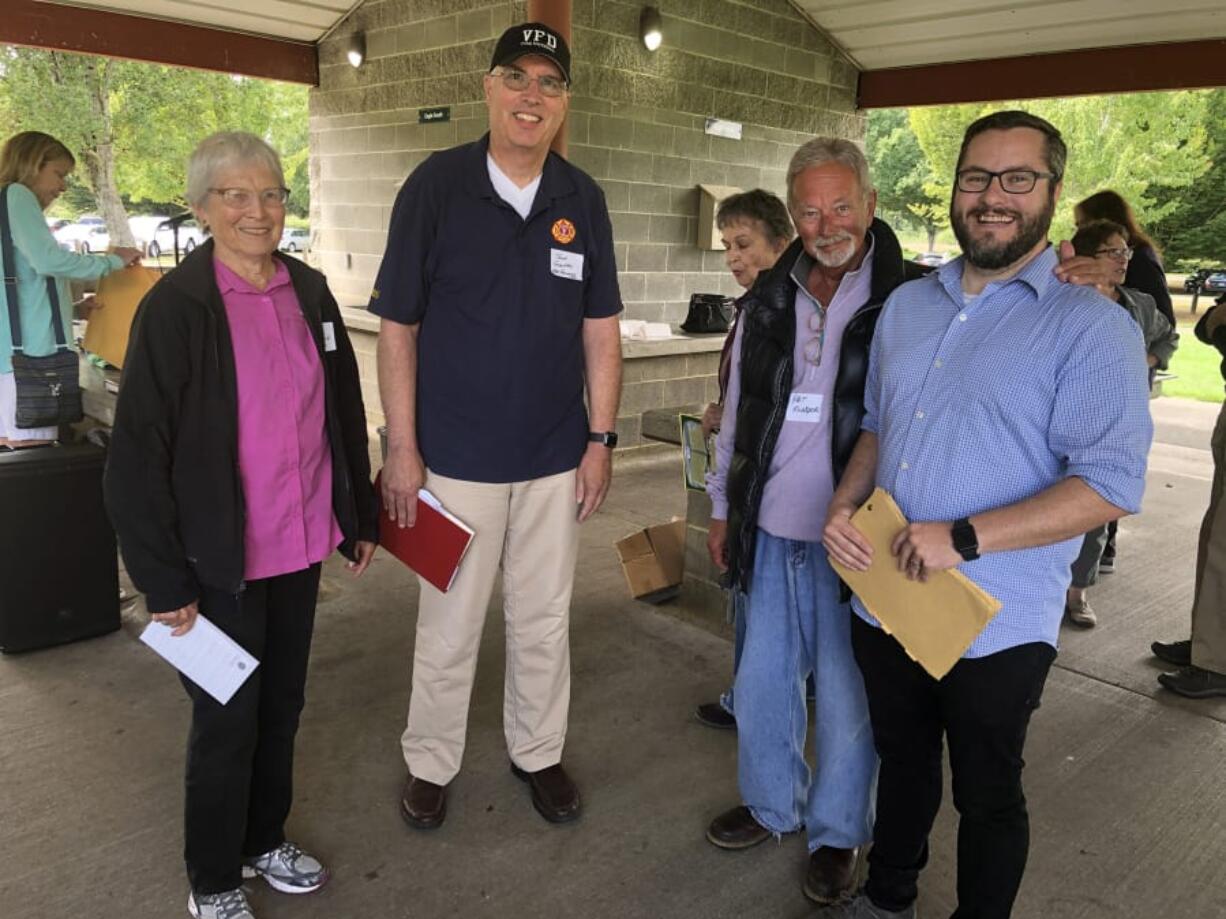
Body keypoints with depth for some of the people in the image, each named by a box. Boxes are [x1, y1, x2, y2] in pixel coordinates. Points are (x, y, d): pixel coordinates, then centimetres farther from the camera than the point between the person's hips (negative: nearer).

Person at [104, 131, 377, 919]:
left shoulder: (309, 292, 3)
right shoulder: (176, 306, -13)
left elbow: (345, 410, 10)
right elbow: (138, 455, -13)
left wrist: (361, 515, 12)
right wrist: (165, 579, -12)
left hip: (300, 545, 5)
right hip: (221, 559, -5)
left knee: (282, 705, 19)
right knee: (228, 718, 10)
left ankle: (266, 840, 42)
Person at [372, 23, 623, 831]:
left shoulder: (583, 200, 2)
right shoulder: (436, 184, -6)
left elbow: (601, 329, 6)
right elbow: (397, 327, -6)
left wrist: (602, 439, 1)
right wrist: (402, 447, -9)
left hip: (556, 460, 3)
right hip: (456, 457, -2)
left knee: (545, 621, 15)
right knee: (449, 627, 10)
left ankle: (539, 754, 35)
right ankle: (431, 764, 31)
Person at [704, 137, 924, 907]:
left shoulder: (908, 301, -9)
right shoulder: (769, 300, 6)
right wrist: (724, 506, 15)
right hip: (772, 528, 5)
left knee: (845, 696, 9)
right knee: (762, 679, 17)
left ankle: (839, 832, 32)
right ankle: (771, 803, 40)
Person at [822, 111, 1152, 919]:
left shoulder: (1092, 328, -12)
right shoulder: (907, 305, 8)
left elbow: (1111, 485, -19)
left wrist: (962, 538, -25)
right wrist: (845, 506, -2)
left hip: (995, 628, -5)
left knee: (987, 796, 16)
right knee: (901, 761, 25)